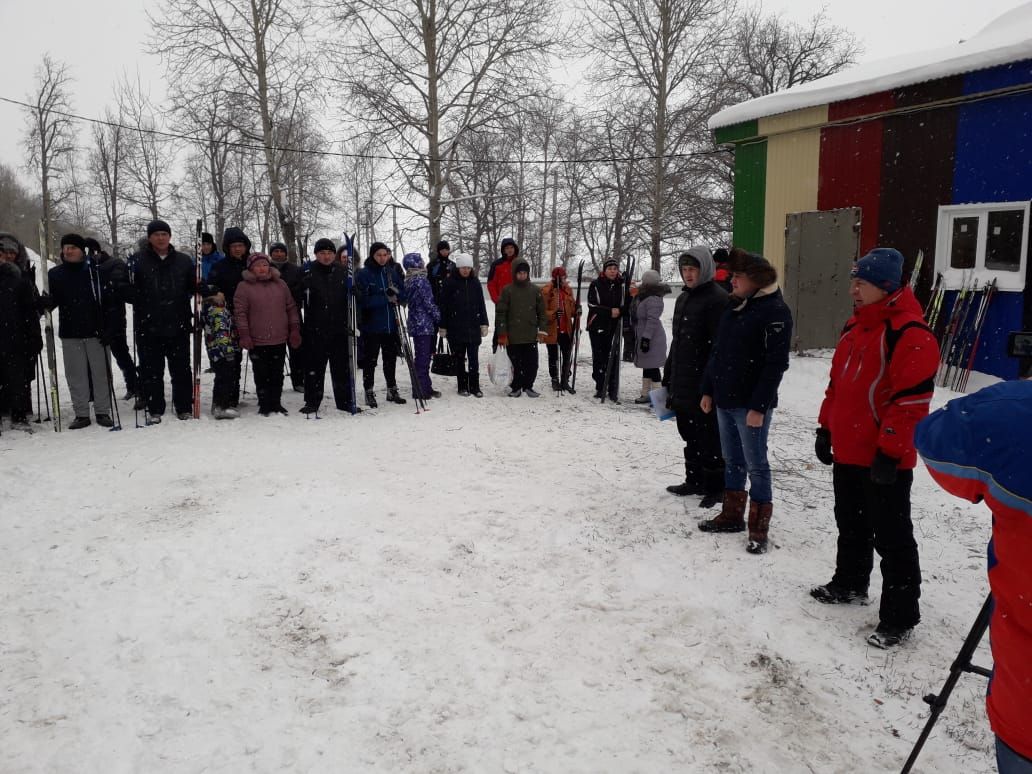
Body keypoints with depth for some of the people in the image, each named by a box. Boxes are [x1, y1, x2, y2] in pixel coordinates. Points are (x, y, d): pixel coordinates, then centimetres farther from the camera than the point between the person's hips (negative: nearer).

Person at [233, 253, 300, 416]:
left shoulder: (280, 284, 11)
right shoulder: (244, 287, 0)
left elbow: (291, 308, 14)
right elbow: (240, 312, -3)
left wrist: (295, 329, 9)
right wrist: (244, 335, -9)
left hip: (279, 340, 3)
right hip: (257, 342, -3)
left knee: (277, 375, 9)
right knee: (262, 376, 3)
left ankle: (276, 404, 20)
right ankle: (264, 406, 12)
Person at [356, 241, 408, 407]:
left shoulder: (393, 272, 7)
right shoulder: (363, 274, -7)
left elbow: (403, 295, 8)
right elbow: (364, 300, -14)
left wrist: (395, 295, -14)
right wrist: (386, 298, -17)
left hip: (391, 324, 4)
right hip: (371, 325, -4)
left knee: (391, 359, 14)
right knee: (370, 360, 5)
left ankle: (392, 390, 25)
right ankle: (369, 392, 14)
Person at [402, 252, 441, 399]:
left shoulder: (409, 281, 12)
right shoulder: (421, 280, -14)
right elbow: (429, 303, -15)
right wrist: (439, 317, -2)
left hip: (415, 323, 9)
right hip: (424, 324, -9)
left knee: (422, 356, 14)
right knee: (423, 357, -5)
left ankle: (424, 388, 21)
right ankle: (422, 390, -2)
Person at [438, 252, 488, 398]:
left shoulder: (475, 282, 7)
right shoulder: (449, 283, -3)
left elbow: (481, 304, 10)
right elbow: (443, 306, -2)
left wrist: (484, 323, 5)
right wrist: (443, 326, -4)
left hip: (473, 327, 2)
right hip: (456, 328, -2)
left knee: (474, 358, 1)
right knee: (459, 358, 6)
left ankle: (475, 387, 8)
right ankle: (462, 386, 14)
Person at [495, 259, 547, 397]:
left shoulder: (535, 290, 7)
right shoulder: (507, 290, -1)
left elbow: (542, 312, 10)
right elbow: (500, 313, -2)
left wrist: (542, 330, 3)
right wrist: (502, 334, -6)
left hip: (531, 336, 2)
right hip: (513, 337, -2)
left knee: (532, 364, 3)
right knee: (515, 364, 5)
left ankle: (528, 386, 21)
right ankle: (516, 387, 20)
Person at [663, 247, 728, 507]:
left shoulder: (718, 299, -12)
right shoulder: (683, 298, 15)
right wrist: (668, 376, 20)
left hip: (704, 387, -9)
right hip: (682, 383, 9)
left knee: (709, 438, 0)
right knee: (690, 436, 16)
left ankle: (715, 488, 10)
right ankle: (694, 480, 28)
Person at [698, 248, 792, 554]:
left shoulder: (775, 311, -12)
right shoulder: (733, 306, 12)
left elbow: (776, 363, -17)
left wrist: (759, 406, -20)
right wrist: (708, 390, 14)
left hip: (750, 404, -8)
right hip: (724, 400, 8)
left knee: (756, 465, 0)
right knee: (732, 461, 16)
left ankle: (758, 529, 9)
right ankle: (732, 515, 29)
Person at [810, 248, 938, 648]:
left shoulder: (910, 334, -18)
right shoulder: (855, 327, 12)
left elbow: (911, 400, -21)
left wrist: (890, 450, -21)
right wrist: (826, 429, 17)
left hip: (884, 459, -9)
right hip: (848, 451, 9)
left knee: (891, 538, 1)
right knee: (851, 525, 22)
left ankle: (899, 616, 12)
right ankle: (849, 584, 40)